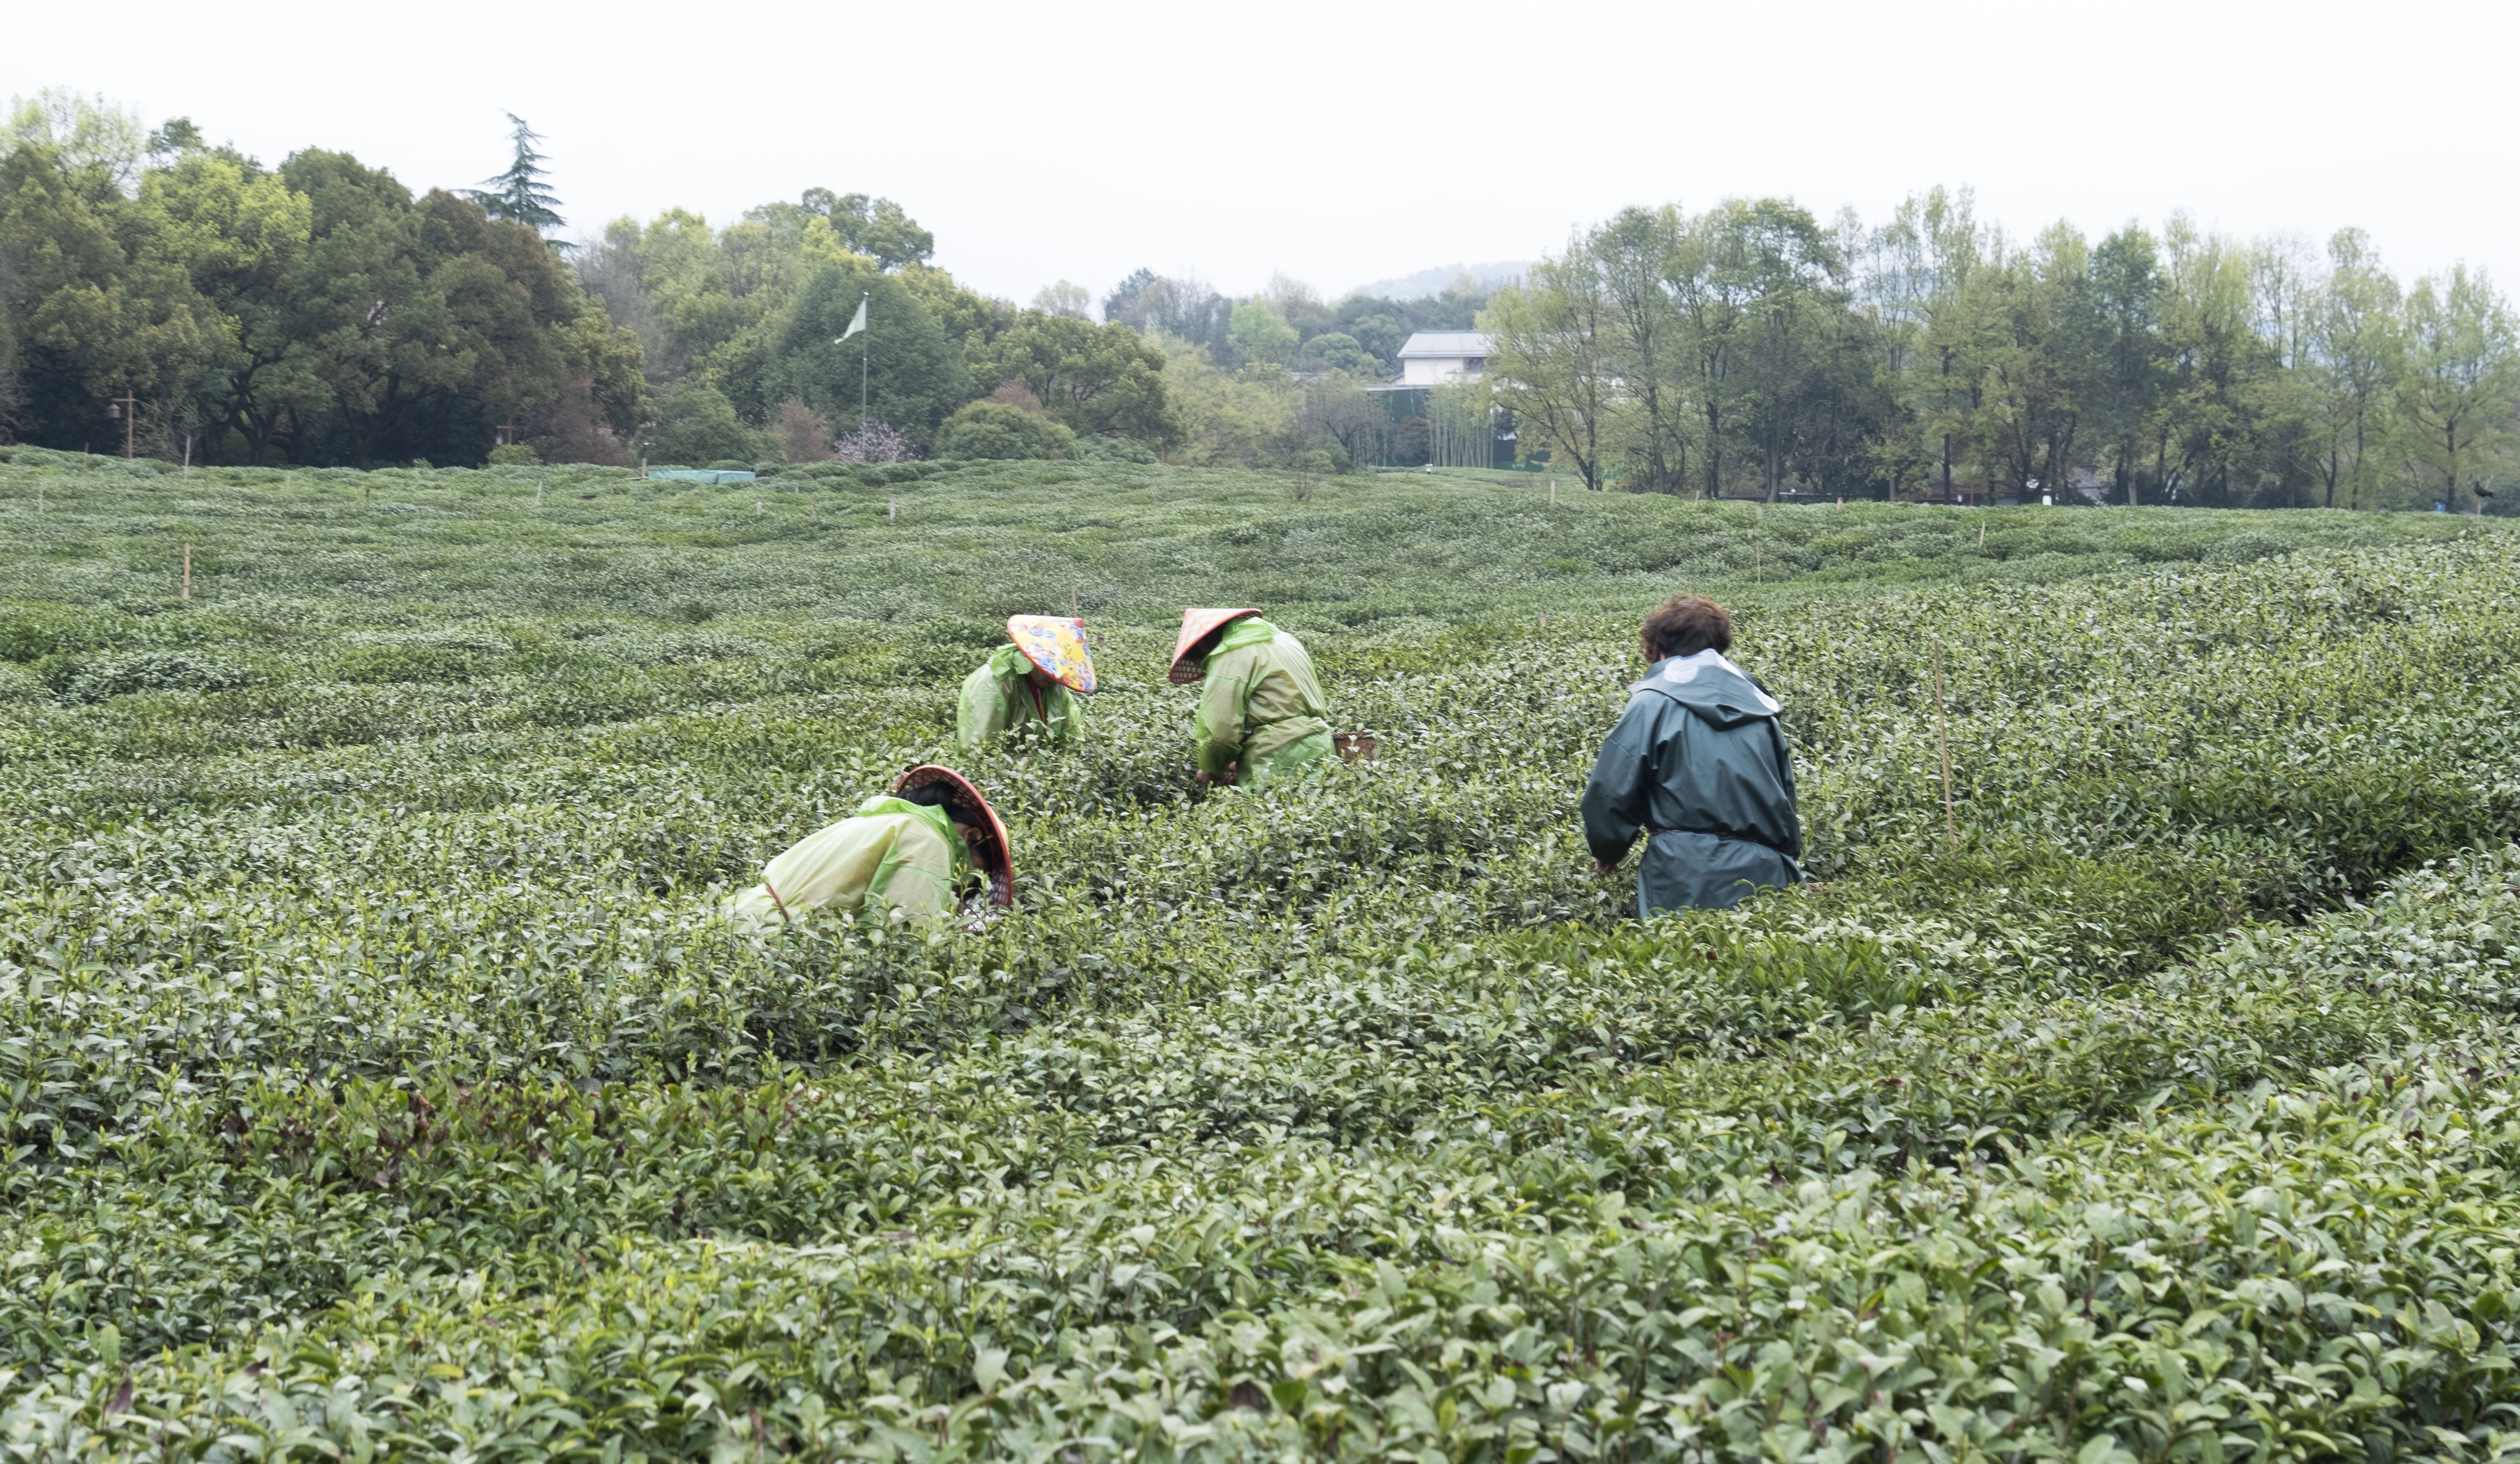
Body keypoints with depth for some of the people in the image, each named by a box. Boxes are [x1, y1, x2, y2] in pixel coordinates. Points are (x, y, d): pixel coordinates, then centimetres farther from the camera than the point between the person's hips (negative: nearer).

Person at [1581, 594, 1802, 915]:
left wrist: (1607, 852, 17)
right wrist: (1787, 861, 36)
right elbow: (1787, 795, 23)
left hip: (1688, 882, -5)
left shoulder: (1652, 704, 0)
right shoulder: (1758, 706, 16)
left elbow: (1612, 792, -2)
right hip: (1764, 874, 5)